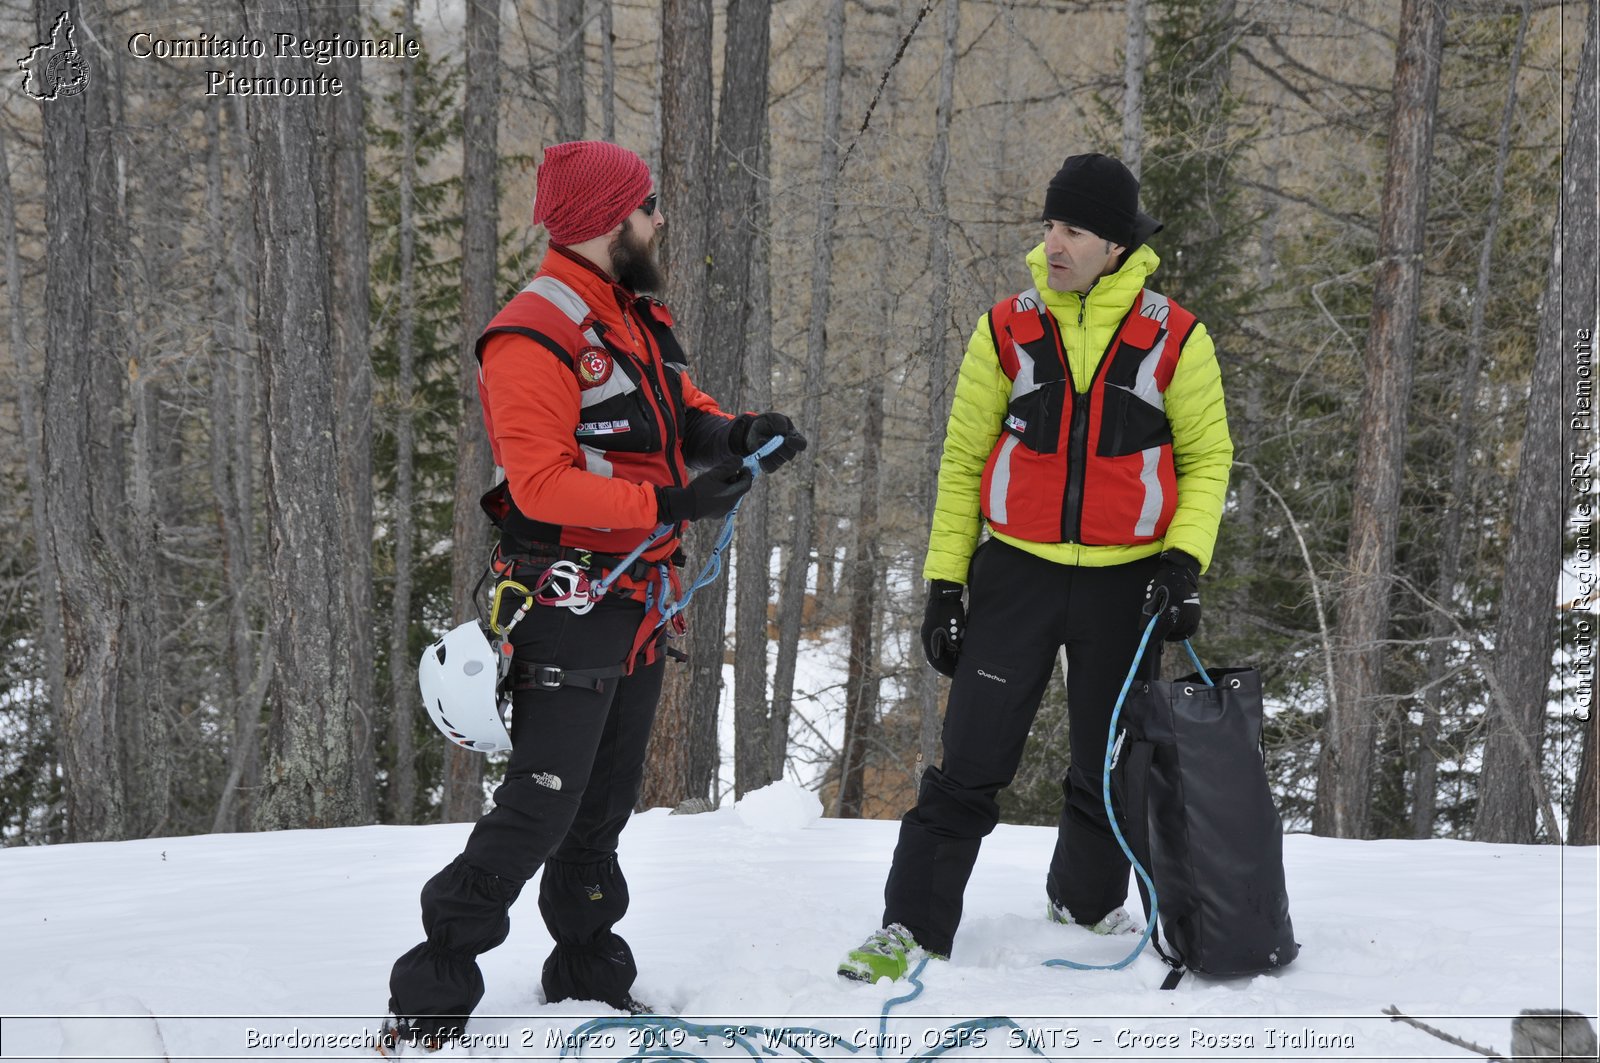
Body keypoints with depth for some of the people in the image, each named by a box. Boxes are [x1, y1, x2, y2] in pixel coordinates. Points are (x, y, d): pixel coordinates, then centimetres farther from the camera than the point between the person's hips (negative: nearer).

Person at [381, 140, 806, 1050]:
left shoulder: (639, 316, 13)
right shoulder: (536, 337, -18)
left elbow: (677, 408, 20)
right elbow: (543, 484, -24)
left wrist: (733, 434, -2)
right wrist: (669, 505, -26)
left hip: (638, 606, 9)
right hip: (570, 607, -9)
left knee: (605, 804, 18)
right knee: (540, 807, -11)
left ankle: (590, 973, 30)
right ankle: (431, 1000, -5)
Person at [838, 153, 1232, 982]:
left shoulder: (1173, 338, -3)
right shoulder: (1007, 330, -1)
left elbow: (1207, 456, 5)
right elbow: (963, 462, 5)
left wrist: (1184, 560, -9)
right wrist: (943, 583, 1)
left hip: (1124, 583, 1)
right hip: (1016, 572, 0)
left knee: (1110, 767, 14)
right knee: (969, 765, -4)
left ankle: (1089, 899, 37)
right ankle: (912, 927, 3)